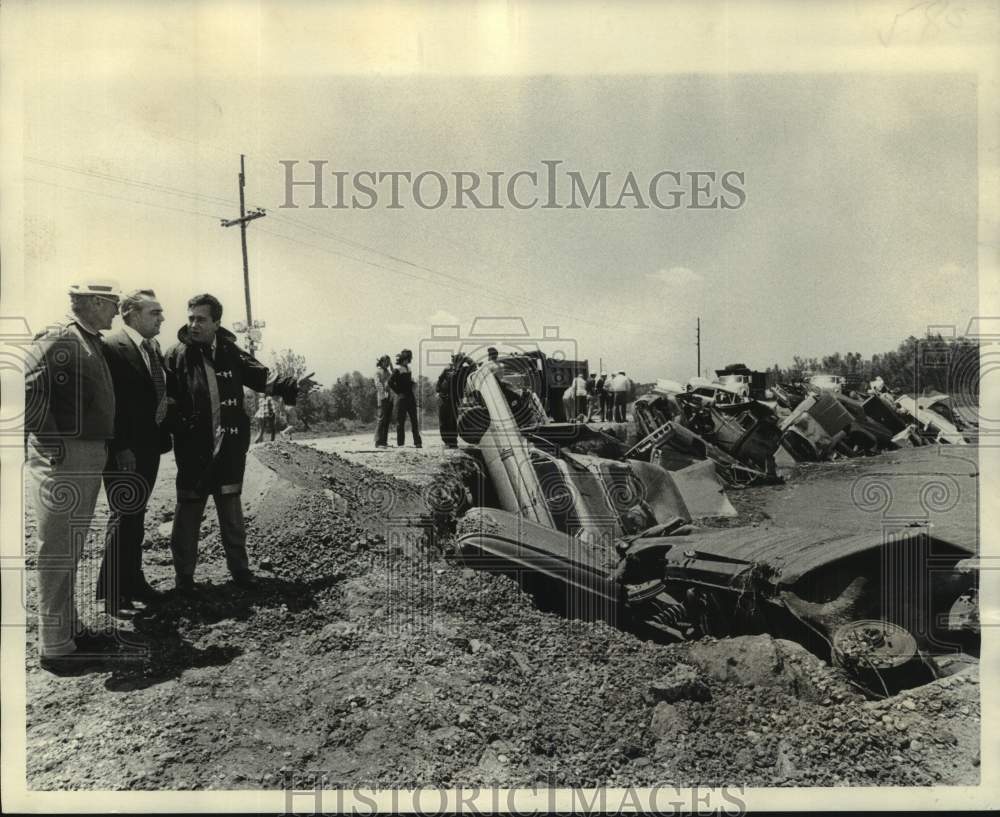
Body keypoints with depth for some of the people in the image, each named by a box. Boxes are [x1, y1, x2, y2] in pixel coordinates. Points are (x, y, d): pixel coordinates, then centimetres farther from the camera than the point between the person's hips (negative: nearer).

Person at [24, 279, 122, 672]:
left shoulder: (92, 344, 15)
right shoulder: (58, 339, -13)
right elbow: (27, 389, -25)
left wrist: (102, 449, 14)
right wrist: (51, 443, -21)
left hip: (89, 458, 10)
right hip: (62, 460, -10)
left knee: (71, 551, 17)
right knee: (57, 552, -2)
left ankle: (70, 629, 30)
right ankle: (55, 647, 7)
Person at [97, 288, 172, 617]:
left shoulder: (153, 348, 12)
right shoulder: (112, 347, -13)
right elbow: (109, 402, -17)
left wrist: (163, 435, 4)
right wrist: (121, 448, -19)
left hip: (149, 447, 8)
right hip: (124, 452, -8)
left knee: (136, 516, 15)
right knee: (124, 516, -3)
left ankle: (132, 581, 25)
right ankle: (112, 590, 8)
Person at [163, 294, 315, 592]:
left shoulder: (231, 353, 4)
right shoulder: (176, 355, -4)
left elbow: (262, 378, 6)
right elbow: (164, 396, -6)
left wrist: (293, 386, -7)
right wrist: (172, 429, -17)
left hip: (229, 446, 2)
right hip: (193, 447, -2)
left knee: (231, 507, 13)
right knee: (188, 509, 6)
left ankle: (239, 567, 25)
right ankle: (184, 573, 19)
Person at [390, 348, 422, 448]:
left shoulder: (407, 368, 14)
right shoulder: (397, 369, -10)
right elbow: (390, 382, -17)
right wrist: (398, 392, -11)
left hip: (410, 397, 8)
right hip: (402, 398, -8)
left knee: (414, 420, 6)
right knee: (400, 421, -1)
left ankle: (417, 442, 8)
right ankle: (400, 443, 4)